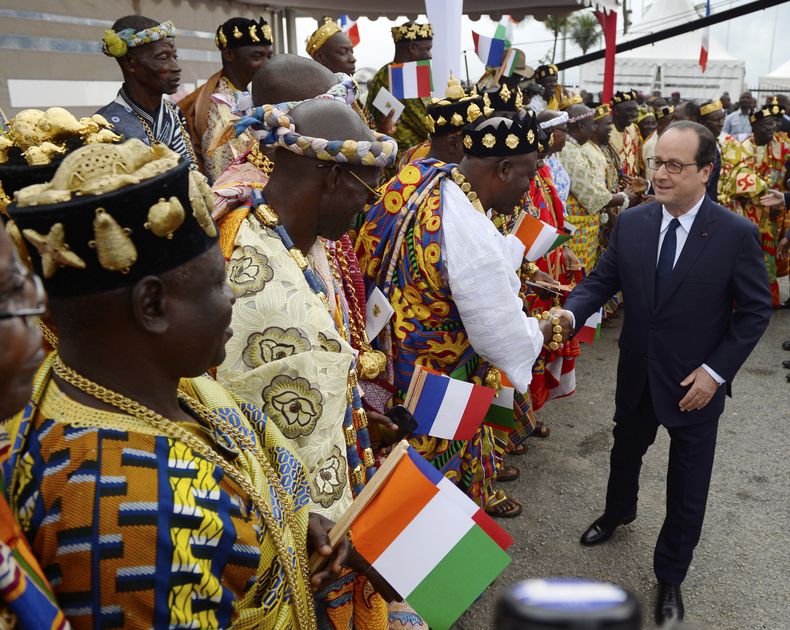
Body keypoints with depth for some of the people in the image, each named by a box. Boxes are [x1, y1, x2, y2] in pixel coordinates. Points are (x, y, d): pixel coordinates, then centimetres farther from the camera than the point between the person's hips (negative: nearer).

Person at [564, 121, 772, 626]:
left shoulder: (737, 234, -16)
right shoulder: (631, 223, -7)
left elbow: (756, 310, -10)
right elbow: (602, 281, -5)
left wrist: (716, 370, -16)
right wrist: (569, 315, -25)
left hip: (695, 382, -3)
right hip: (637, 373, 3)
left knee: (688, 485, 12)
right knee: (625, 451, 26)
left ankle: (671, 576, 35)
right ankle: (618, 513, 57)